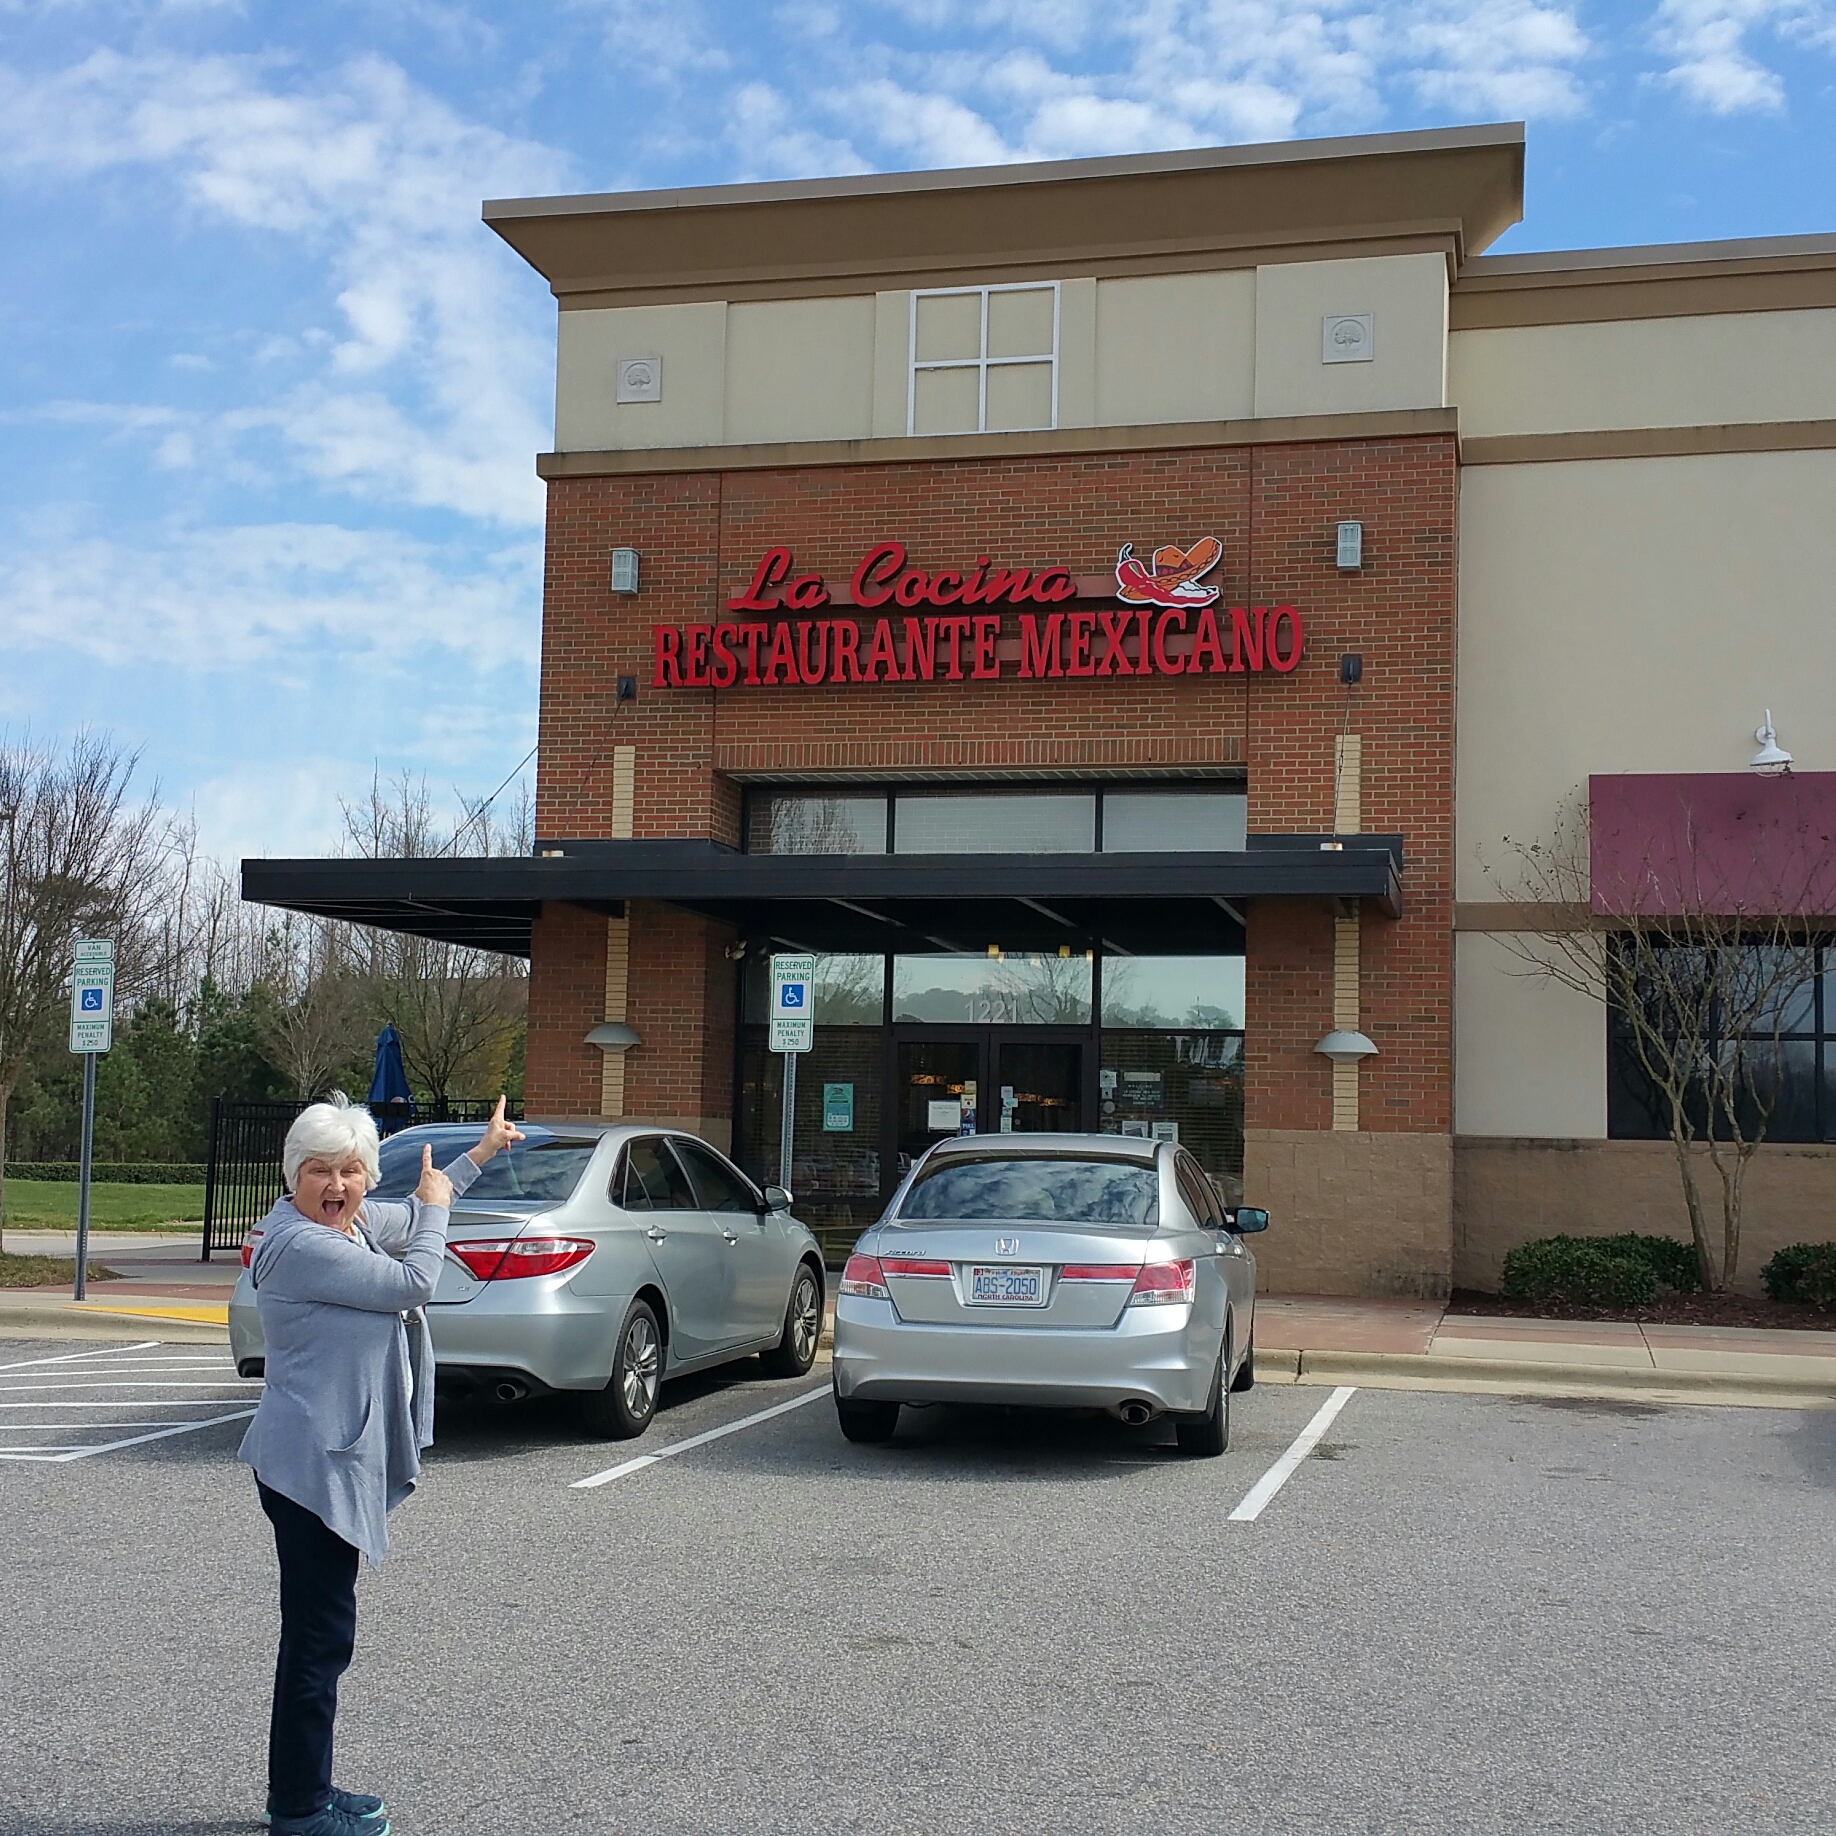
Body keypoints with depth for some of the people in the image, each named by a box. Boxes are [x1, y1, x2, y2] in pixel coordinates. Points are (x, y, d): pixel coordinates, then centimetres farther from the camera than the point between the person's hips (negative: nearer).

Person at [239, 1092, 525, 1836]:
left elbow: (415, 1222, 30)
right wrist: (435, 1203, -2)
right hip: (310, 1462, -10)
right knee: (319, 1635, -5)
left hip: (336, 1459, 10)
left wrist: (482, 1153, 32)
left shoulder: (352, 1222, 9)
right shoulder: (302, 1244, -20)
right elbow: (414, 1281, -18)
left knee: (319, 1632, 17)